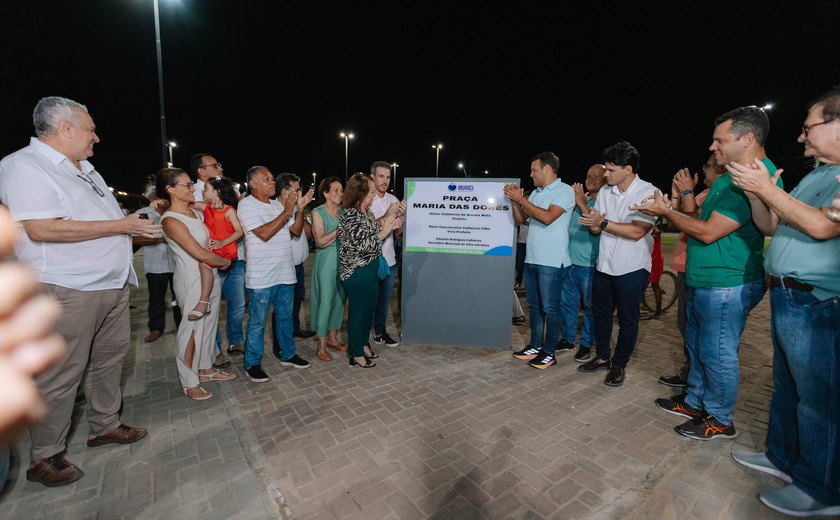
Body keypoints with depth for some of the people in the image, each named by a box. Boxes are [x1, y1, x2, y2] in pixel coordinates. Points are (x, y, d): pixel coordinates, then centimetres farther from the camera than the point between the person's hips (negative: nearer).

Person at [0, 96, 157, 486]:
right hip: (68, 292, -9)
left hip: (112, 284, 9)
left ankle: (105, 426, 32)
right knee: (59, 376, 2)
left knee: (109, 359, 16)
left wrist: (136, 229, 13)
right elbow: (41, 229, -24)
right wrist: (120, 226, -20)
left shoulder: (84, 170, 18)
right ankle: (44, 457, 18)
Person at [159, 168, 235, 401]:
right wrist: (225, 262, -5)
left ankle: (205, 368, 35)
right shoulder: (171, 220, -17)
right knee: (192, 329, 3)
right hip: (191, 281, -8)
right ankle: (189, 383, 18)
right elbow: (201, 254, -19)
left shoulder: (196, 213, 5)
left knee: (208, 325, 18)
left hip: (210, 276, 8)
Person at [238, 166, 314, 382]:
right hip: (261, 277, -6)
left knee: (285, 316, 17)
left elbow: (296, 230, 9)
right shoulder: (247, 205, -9)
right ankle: (252, 363, 21)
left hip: (285, 273, 6)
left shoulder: (277, 204, 11)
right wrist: (287, 211, -19)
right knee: (257, 322, 5)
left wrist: (300, 208, -5)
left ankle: (287, 354, 32)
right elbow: (264, 234, -21)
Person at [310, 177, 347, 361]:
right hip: (326, 260, -5)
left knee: (339, 299, 11)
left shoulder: (343, 211, 8)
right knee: (325, 300, -2)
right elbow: (321, 241, -14)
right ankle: (321, 345, 10)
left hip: (343, 259, 5)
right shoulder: (318, 212, -5)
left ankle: (332, 337, 27)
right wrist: (340, 228, -19)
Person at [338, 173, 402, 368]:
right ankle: (356, 354, 22)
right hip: (356, 273, -9)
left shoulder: (367, 211, 8)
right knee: (358, 311, 5)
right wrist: (385, 229, -18)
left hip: (370, 269, 9)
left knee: (369, 308, 19)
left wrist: (388, 226, 2)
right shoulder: (350, 215, -21)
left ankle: (364, 344, 38)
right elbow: (364, 244, -25)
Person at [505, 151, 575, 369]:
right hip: (531, 259, 7)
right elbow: (520, 220, 14)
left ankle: (549, 353, 12)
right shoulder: (535, 193, 13)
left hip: (552, 262, -7)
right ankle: (535, 346, 26)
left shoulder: (565, 191, -7)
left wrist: (521, 199, -15)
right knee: (533, 305, 14)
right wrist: (515, 201, -1)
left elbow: (547, 217, -20)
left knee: (550, 308, 1)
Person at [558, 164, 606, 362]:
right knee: (566, 302, 13)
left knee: (590, 306, 5)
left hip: (589, 265, -6)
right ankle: (567, 338, 28)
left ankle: (586, 344, 17)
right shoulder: (579, 200, 14)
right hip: (569, 261, 6)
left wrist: (582, 204, -18)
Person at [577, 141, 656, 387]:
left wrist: (603, 223, -18)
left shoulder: (648, 193, -13)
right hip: (604, 265, 6)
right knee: (601, 313, 15)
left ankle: (619, 365, 24)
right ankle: (602, 357, 32)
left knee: (627, 320, 8)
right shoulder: (605, 191, 4)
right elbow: (595, 228, 7)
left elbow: (637, 231, -22)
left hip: (632, 268, -5)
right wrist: (593, 223, -16)